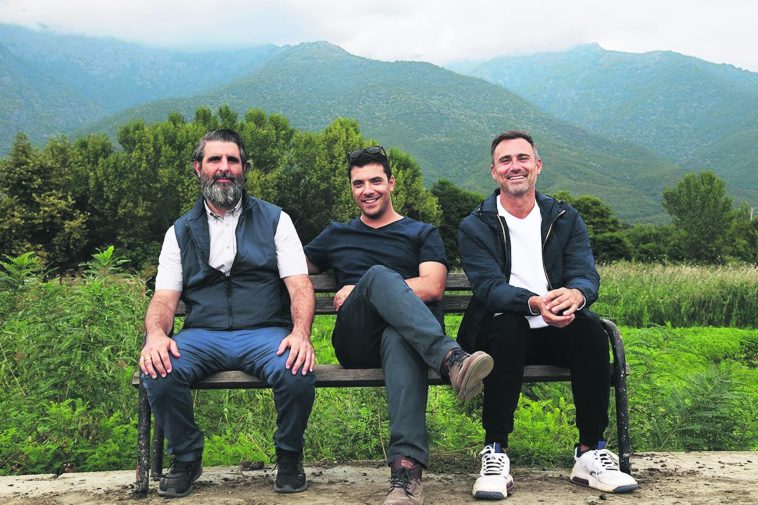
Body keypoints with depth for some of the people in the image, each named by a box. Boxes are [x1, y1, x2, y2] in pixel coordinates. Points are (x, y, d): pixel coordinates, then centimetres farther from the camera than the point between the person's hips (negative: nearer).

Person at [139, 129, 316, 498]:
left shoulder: (274, 220, 12)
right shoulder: (180, 232, 17)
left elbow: (299, 286, 1)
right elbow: (163, 298, 8)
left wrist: (301, 333, -20)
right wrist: (156, 334, -16)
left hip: (264, 332, -1)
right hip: (203, 335, 2)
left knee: (298, 374, -33)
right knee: (158, 373, -29)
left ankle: (289, 457, -2)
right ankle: (186, 459, -1)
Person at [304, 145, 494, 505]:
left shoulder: (422, 234, 23)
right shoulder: (337, 236, 30)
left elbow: (432, 287, 5)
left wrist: (356, 290, 1)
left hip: (405, 332, 0)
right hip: (356, 344, 1)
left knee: (399, 338, -41)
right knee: (379, 273, -32)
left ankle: (406, 468, -57)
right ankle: (451, 360, -54)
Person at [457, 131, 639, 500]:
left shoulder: (565, 219, 11)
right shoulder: (475, 226, 2)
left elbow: (587, 275, -4)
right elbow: (489, 286, -13)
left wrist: (575, 294, -31)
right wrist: (533, 303, -35)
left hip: (554, 332, 3)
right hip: (501, 331, -2)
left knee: (591, 328, -28)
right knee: (507, 325, -35)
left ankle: (590, 451, -19)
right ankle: (494, 453, -29)